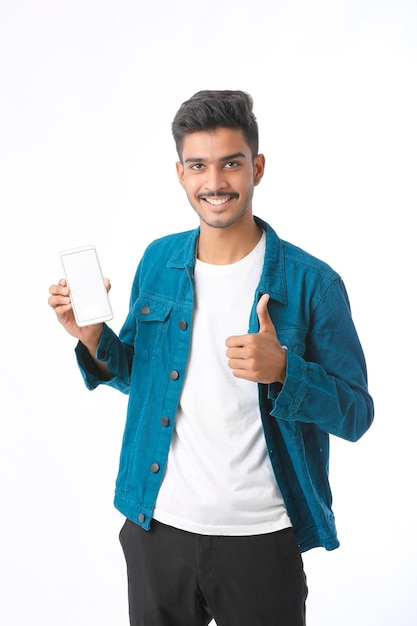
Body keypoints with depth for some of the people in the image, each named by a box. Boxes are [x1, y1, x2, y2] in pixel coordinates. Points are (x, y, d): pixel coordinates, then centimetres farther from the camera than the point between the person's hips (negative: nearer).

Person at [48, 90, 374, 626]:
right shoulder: (158, 261, 1)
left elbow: (356, 414, -9)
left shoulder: (311, 282, -12)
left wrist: (282, 371, -26)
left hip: (262, 539, -3)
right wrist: (92, 337, -8)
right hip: (156, 526, 4)